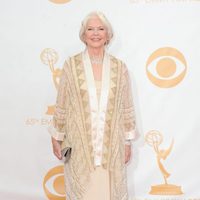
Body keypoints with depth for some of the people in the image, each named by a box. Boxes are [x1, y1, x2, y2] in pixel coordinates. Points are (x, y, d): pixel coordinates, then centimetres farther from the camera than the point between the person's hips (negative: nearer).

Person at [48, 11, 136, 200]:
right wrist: (56, 137, 3)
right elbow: (61, 105, 1)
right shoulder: (71, 65, -4)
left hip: (111, 144, 1)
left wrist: (128, 141, 5)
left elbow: (127, 107, 4)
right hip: (79, 143, -1)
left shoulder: (119, 67, 0)